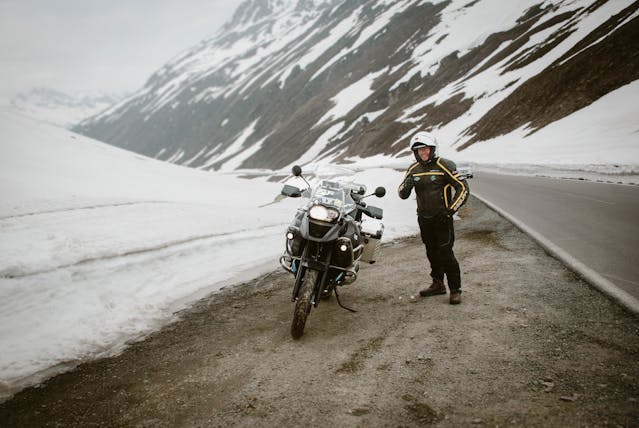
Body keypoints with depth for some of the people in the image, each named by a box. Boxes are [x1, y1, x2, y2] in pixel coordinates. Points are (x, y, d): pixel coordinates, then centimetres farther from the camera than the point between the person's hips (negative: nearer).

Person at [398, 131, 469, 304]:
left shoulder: (444, 166, -9)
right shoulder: (413, 169, 7)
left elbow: (463, 188, -9)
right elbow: (402, 194, 9)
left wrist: (451, 210, -14)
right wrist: (407, 185, -15)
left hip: (442, 218, -6)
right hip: (424, 219, 6)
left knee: (446, 254, -8)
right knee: (432, 253, 14)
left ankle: (455, 290, 2)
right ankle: (438, 284, 28)